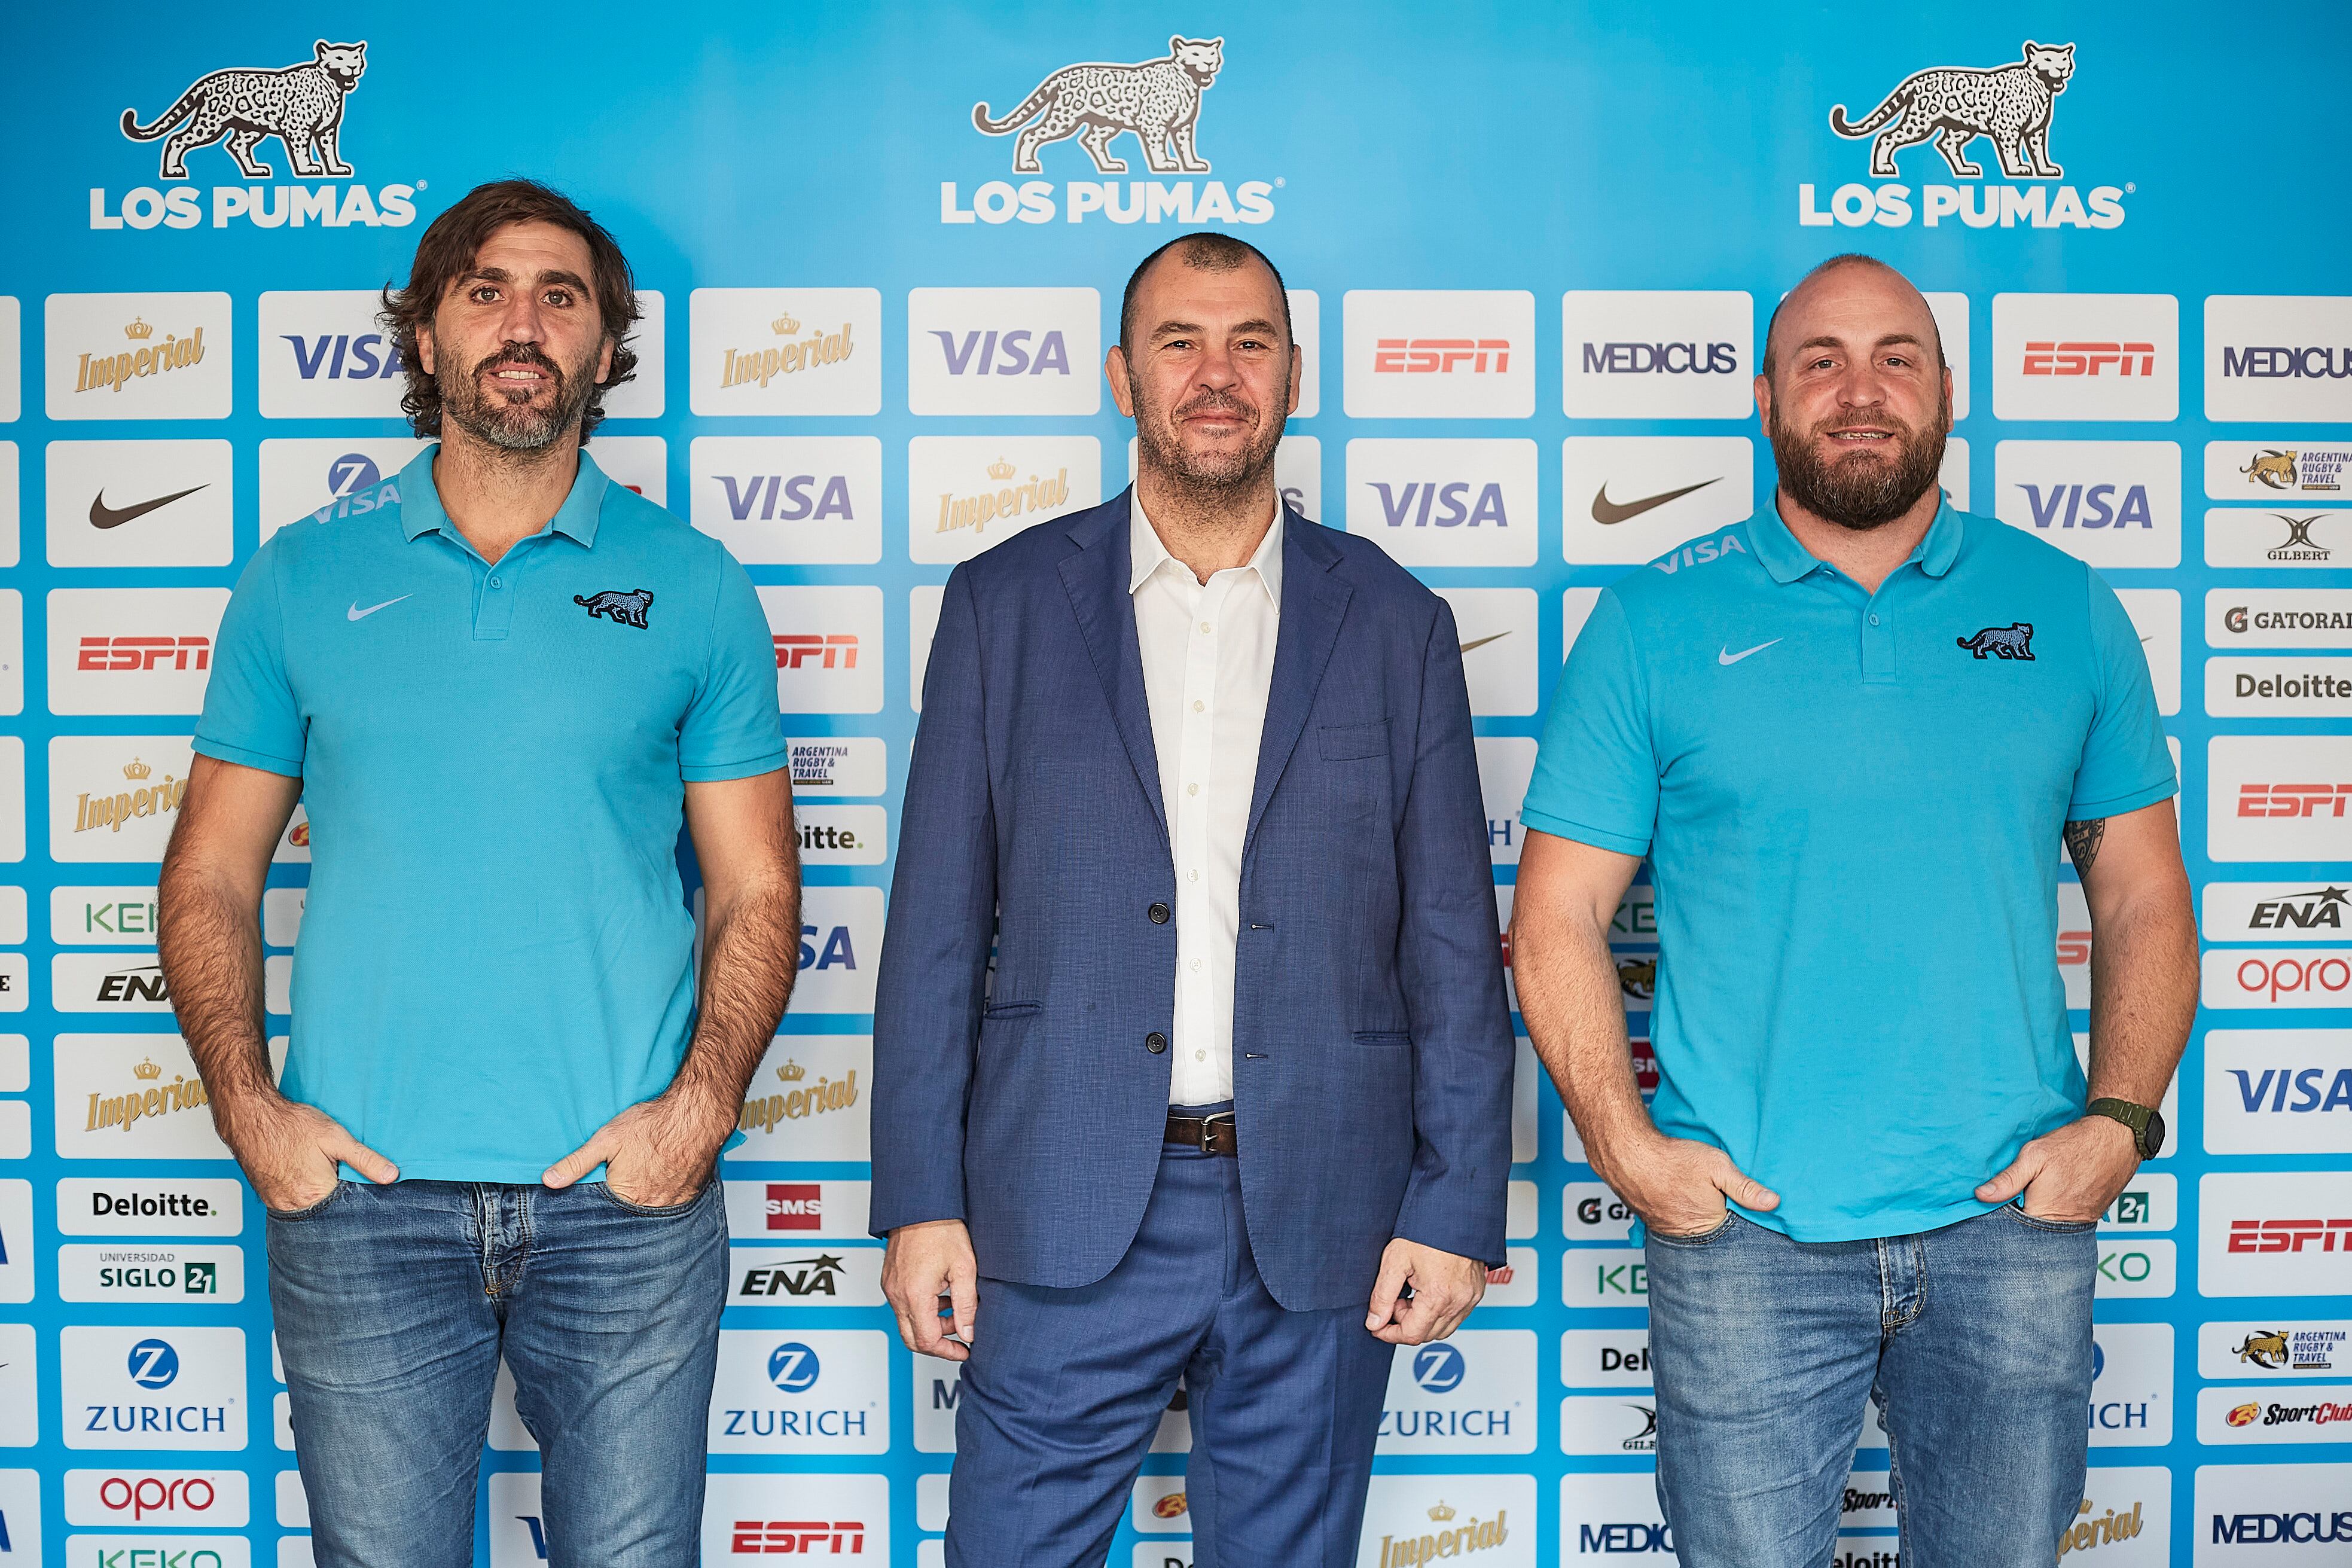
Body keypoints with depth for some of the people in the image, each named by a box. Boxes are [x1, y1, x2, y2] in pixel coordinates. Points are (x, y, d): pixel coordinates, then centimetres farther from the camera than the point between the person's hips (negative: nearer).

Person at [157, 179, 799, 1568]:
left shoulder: (694, 588, 5)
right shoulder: (303, 580, 7)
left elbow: (755, 889, 4)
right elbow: (213, 877, 9)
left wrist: (701, 1106, -10)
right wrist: (248, 1105, -5)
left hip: (626, 1195, 0)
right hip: (359, 1196, 1)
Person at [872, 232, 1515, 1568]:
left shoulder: (1395, 622, 6)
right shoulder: (1005, 603, 5)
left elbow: (1453, 944, 5)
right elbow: (937, 924, 3)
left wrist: (1456, 1206, -1)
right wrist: (922, 1200, -1)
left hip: (1319, 1231, 1)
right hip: (1065, 1219, 0)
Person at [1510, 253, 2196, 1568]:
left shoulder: (2069, 611, 6)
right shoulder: (1653, 625, 0)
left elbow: (2143, 901, 8)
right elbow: (1559, 918, -1)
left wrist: (2121, 1120, -5)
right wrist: (1624, 1144, -12)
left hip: (2014, 1221, 2)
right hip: (1743, 1228, -1)